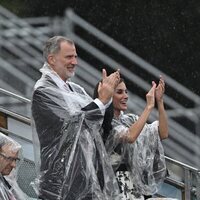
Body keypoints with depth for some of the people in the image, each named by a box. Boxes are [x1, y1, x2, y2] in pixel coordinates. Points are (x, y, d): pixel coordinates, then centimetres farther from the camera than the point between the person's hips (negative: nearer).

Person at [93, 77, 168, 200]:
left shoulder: (130, 120, 13)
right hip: (117, 184, -6)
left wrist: (160, 102, -3)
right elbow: (130, 136, -23)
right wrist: (149, 106, -17)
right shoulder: (103, 125, -7)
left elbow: (163, 134, 5)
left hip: (139, 183, 6)